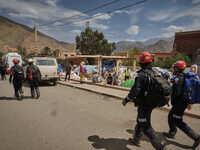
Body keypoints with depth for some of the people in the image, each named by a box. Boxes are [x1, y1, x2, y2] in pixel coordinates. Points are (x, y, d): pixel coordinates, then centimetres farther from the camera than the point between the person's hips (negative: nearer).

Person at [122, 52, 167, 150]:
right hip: (151, 103, 9)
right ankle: (136, 140, 39)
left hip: (144, 104, -9)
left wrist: (126, 100, -10)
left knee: (145, 126, 3)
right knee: (140, 121, 23)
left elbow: (135, 90, -24)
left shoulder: (141, 74, -20)